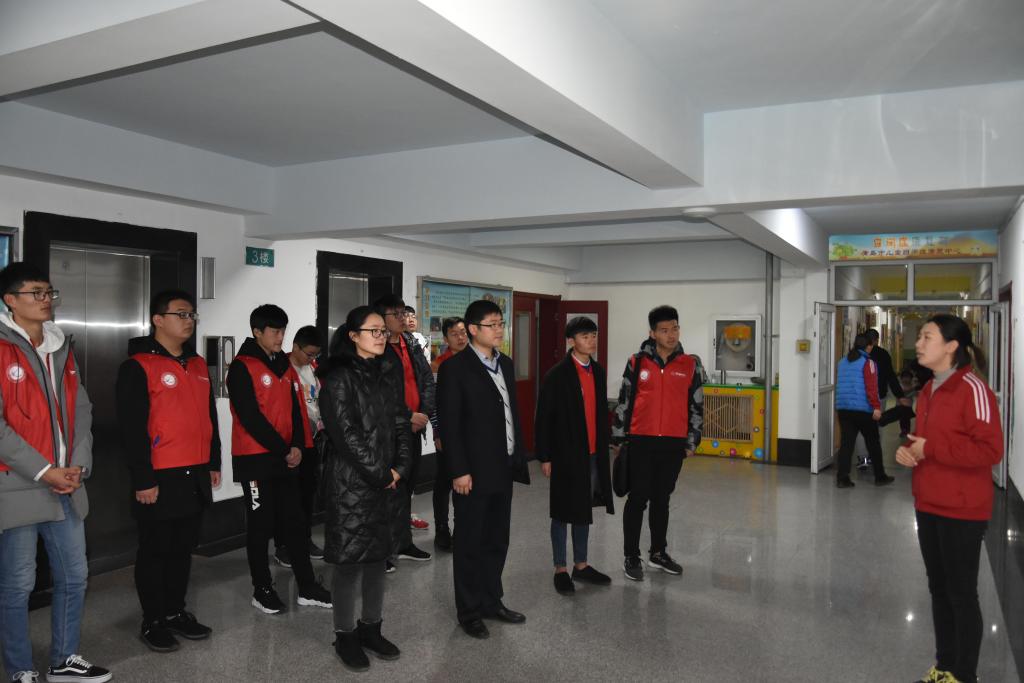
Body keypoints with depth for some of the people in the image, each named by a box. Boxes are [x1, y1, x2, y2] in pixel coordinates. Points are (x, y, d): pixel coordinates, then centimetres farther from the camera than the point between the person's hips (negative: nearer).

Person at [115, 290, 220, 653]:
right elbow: (132, 428, -14)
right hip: (160, 478, -7)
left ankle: (176, 612, 28)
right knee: (155, 550, 6)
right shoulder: (138, 366, -10)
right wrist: (143, 479, -17)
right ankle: (153, 621, 19)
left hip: (196, 476, 7)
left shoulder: (198, 365, 13)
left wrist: (214, 463, 15)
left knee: (183, 548, 16)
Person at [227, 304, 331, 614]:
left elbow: (296, 408, 10)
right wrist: (282, 449, -14)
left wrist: (297, 446, -4)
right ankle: (262, 590, 17)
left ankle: (307, 587, 16)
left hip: (286, 457, 6)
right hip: (255, 458, -6)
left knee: (295, 521, 9)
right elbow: (250, 416, -16)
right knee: (261, 525, 3)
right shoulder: (242, 367, -9)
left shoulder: (285, 365, 11)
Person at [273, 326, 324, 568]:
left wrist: (322, 426, 8)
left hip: (313, 439, 7)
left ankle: (306, 539, 26)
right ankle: (281, 546, 11)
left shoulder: (314, 368, 11)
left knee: (309, 492, 13)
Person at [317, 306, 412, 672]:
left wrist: (399, 468, -4)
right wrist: (379, 473, -12)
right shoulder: (339, 378, -11)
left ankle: (371, 628, 26)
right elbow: (346, 434, -16)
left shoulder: (385, 376, 10)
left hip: (384, 481, 7)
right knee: (350, 559, 1)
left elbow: (401, 425, 9)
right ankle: (345, 636, 17)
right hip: (349, 481, -6)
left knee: (377, 556, 12)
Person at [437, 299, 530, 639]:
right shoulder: (455, 367, -11)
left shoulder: (506, 364, 11)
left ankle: (492, 601, 32)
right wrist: (459, 471, -17)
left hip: (503, 468, 7)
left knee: (497, 540, 17)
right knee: (470, 543, 7)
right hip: (474, 471, -7)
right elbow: (449, 423, -14)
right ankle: (469, 611, 21)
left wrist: (519, 457, 11)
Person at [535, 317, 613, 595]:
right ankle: (561, 570, 17)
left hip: (593, 454, 6)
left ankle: (581, 565, 28)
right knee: (563, 512, 5)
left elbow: (601, 412, 13)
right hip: (566, 454, -6)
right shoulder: (557, 375, -11)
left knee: (584, 509, 15)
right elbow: (544, 418, -10)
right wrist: (545, 457, -11)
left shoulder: (598, 371, 7)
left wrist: (603, 447, 13)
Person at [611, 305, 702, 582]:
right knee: (638, 498, 3)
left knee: (662, 499, 14)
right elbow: (624, 401, 3)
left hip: (674, 444, 2)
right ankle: (631, 556, 14)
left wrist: (692, 441, 6)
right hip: (641, 441, -2)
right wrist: (618, 438, 3)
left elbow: (696, 405, 7)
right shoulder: (637, 362, -1)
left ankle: (658, 553, 28)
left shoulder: (691, 364, 2)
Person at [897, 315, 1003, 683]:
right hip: (929, 505, 8)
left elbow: (990, 450, -22)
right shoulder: (928, 390, 9)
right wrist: (907, 450, 0)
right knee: (938, 588, 18)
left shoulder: (972, 388, -16)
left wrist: (931, 449, -20)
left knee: (962, 593, 5)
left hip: (962, 510, -8)